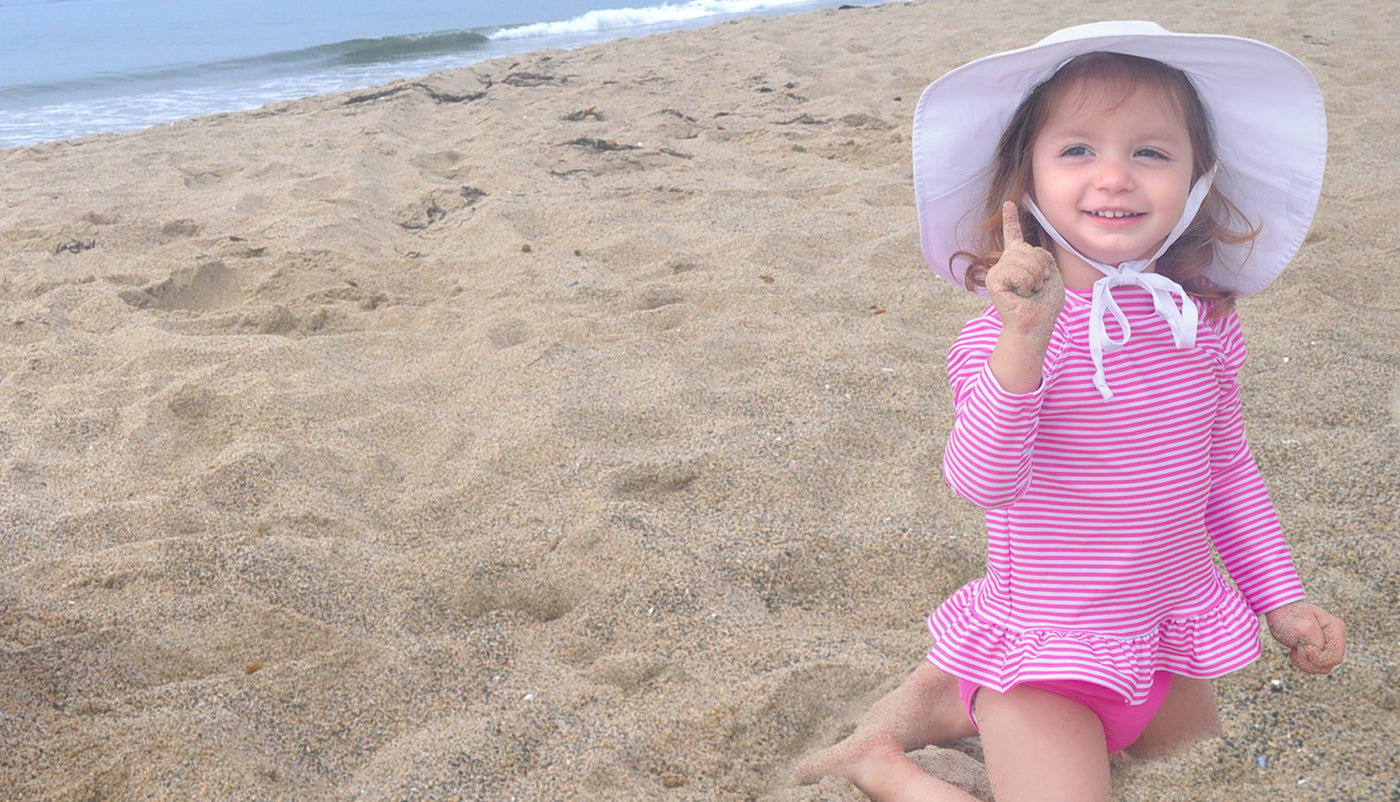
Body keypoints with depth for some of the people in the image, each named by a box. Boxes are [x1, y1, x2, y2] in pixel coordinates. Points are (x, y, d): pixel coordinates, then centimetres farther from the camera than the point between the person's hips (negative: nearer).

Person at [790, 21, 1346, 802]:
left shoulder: (1204, 325, -5)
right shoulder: (1007, 335, -21)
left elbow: (1227, 469, 10)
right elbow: (982, 480, -36)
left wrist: (1280, 597, 11)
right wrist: (1026, 340, -47)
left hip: (1170, 639, 7)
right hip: (1046, 647, -6)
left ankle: (958, 703, 29)